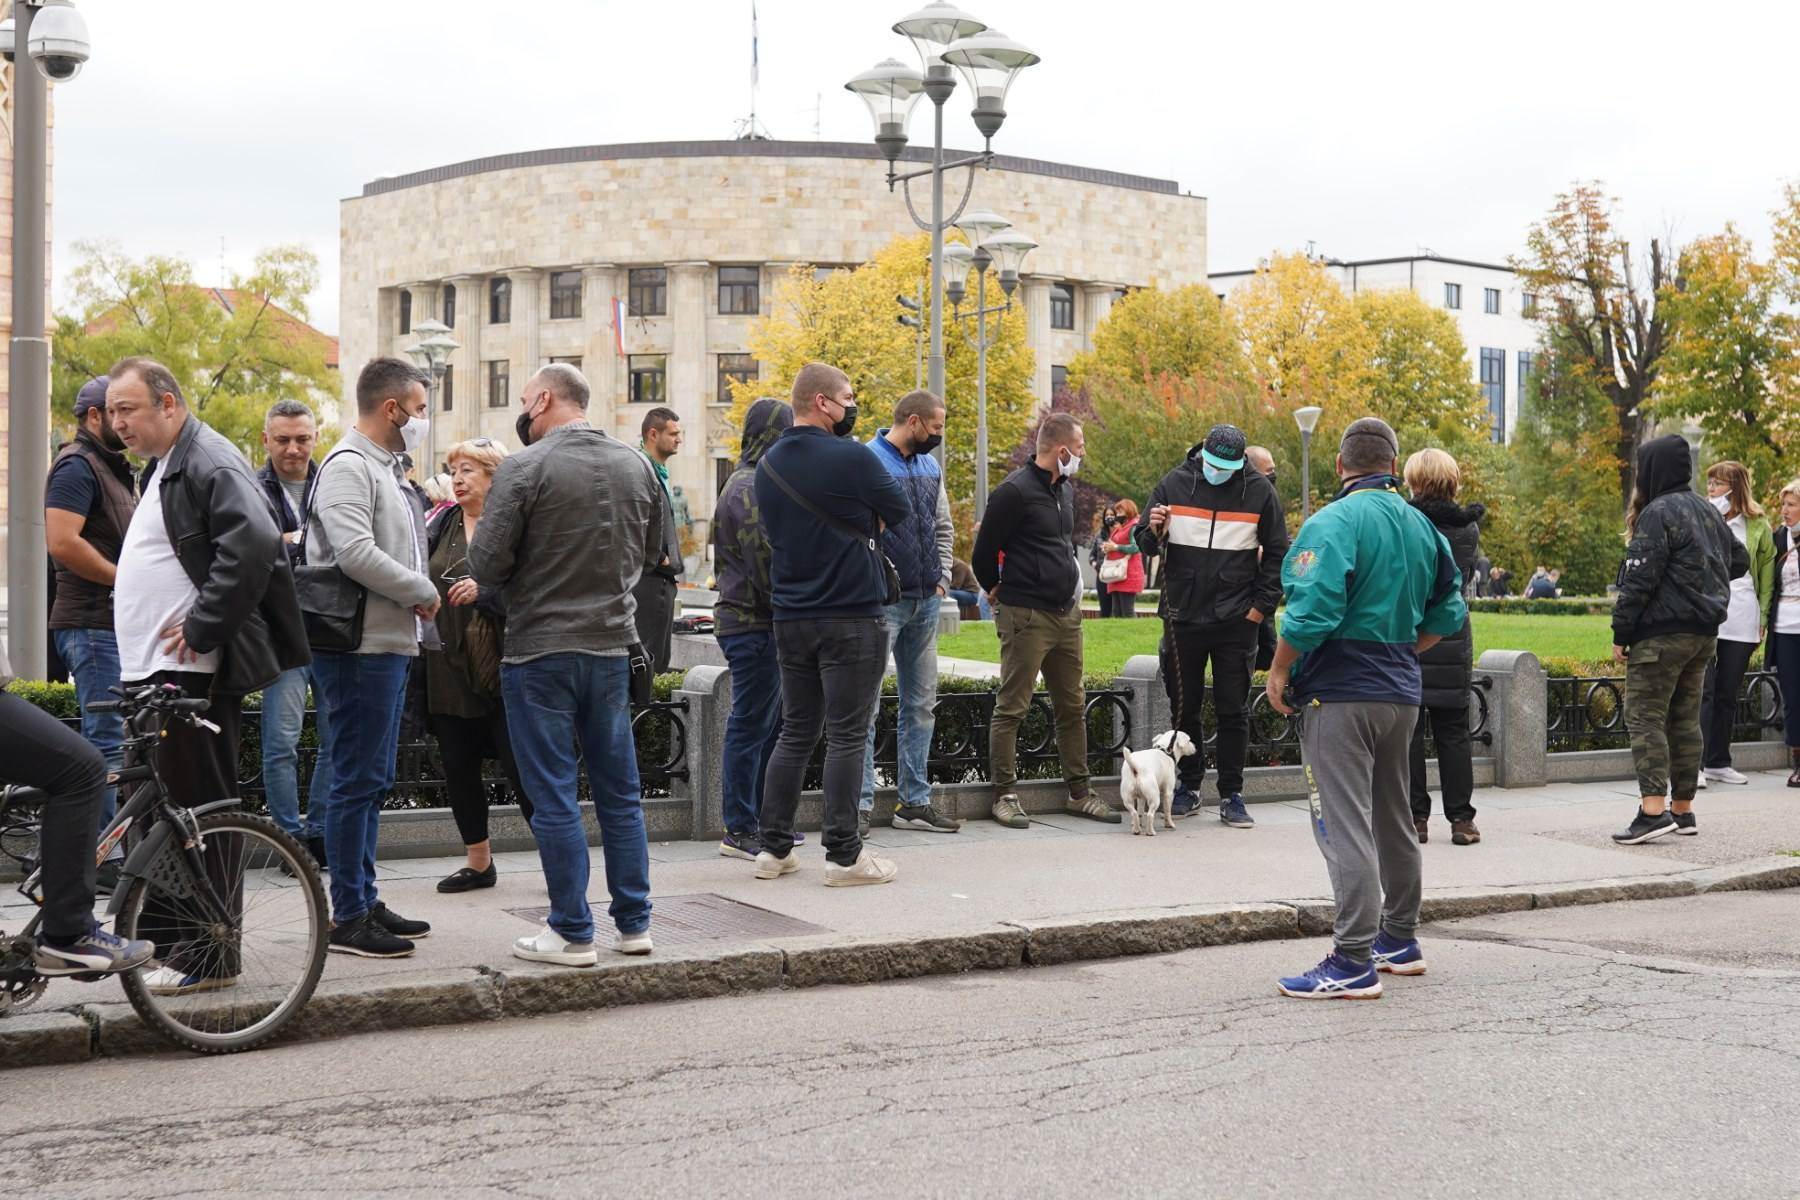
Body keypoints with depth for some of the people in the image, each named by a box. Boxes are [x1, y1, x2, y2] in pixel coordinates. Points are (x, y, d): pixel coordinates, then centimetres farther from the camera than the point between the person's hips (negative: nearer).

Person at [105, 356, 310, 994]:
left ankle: (209, 955, -1)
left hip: (193, 672, -10)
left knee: (198, 810, -6)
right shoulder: (162, 467, 21)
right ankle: (161, 936, 22)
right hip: (153, 668, 10)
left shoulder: (210, 464, -12)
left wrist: (201, 630, -21)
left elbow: (253, 546, -26)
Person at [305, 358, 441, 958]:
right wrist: (423, 592, -13)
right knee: (357, 779, -6)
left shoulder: (385, 468, 20)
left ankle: (365, 901, 24)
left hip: (390, 644, 10)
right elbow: (355, 553, -24)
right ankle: (347, 919, -2)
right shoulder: (348, 465, -13)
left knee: (371, 780, 15)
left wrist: (418, 596, 7)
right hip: (360, 646, -10)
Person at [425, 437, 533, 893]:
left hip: (500, 667, -6)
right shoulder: (442, 523, 12)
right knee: (459, 769, 11)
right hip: (449, 667, 6)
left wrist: (484, 590, -22)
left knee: (521, 768, -3)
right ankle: (478, 862, 23)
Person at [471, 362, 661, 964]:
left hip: (541, 651, -5)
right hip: (614, 648, 5)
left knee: (554, 798, 1)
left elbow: (487, 566, -12)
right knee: (620, 794, 13)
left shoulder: (524, 469, -12)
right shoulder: (636, 466, 5)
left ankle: (573, 934, 5)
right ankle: (633, 924, 19)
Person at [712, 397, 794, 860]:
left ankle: (756, 820, 23)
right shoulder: (750, 489, -15)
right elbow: (763, 561, -21)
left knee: (768, 726, 15)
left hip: (757, 624, 11)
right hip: (753, 625, -11)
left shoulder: (754, 483, 19)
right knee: (751, 726, -5)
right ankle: (739, 831, 1)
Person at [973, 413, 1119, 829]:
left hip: (1066, 613, 9)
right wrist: (998, 592, 5)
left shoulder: (1066, 490, 13)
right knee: (1011, 707, -3)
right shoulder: (1015, 491, -14)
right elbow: (983, 553, -9)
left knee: (1073, 706, 12)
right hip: (1026, 617, -9)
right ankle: (1005, 795, 2)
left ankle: (1079, 792, 19)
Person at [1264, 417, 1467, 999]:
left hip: (1341, 693, -8)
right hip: (1401, 691, 8)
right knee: (1393, 818, 20)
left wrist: (1279, 670, -10)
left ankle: (1353, 961, -9)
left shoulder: (1333, 523, -15)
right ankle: (1399, 939, 31)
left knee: (1345, 826, -7)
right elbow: (1449, 611, 16)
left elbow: (1313, 611, -23)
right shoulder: (1422, 526, 9)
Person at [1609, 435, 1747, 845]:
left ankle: (1653, 810, -18)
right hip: (1705, 634, 8)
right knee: (1685, 719, 13)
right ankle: (1683, 809, 17)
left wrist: (1620, 633, -13)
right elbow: (1739, 560, 24)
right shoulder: (1708, 512, 13)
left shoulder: (1658, 513, -12)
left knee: (1644, 717, -8)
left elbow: (1639, 579, -16)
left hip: (1662, 633, -8)